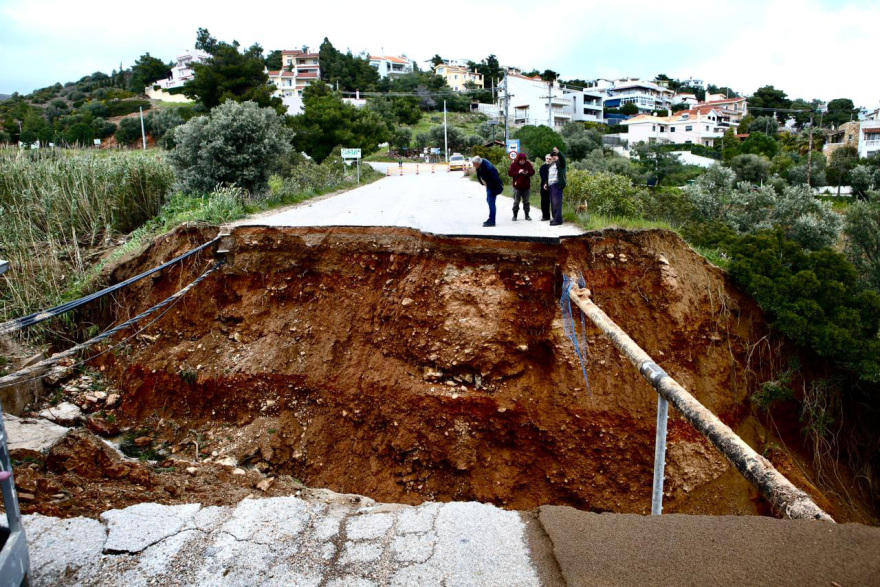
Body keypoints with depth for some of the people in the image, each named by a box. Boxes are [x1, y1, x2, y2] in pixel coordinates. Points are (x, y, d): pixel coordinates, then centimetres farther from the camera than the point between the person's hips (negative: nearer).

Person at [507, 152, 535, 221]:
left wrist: (527, 173, -17)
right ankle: (515, 215, 11)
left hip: (526, 187, 2)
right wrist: (518, 172, -21)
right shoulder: (514, 164, -5)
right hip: (517, 187, -2)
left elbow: (532, 171, 4)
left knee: (526, 201, 9)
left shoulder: (528, 164, 2)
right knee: (516, 201, 2)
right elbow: (509, 173, -10)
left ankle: (527, 215, 17)